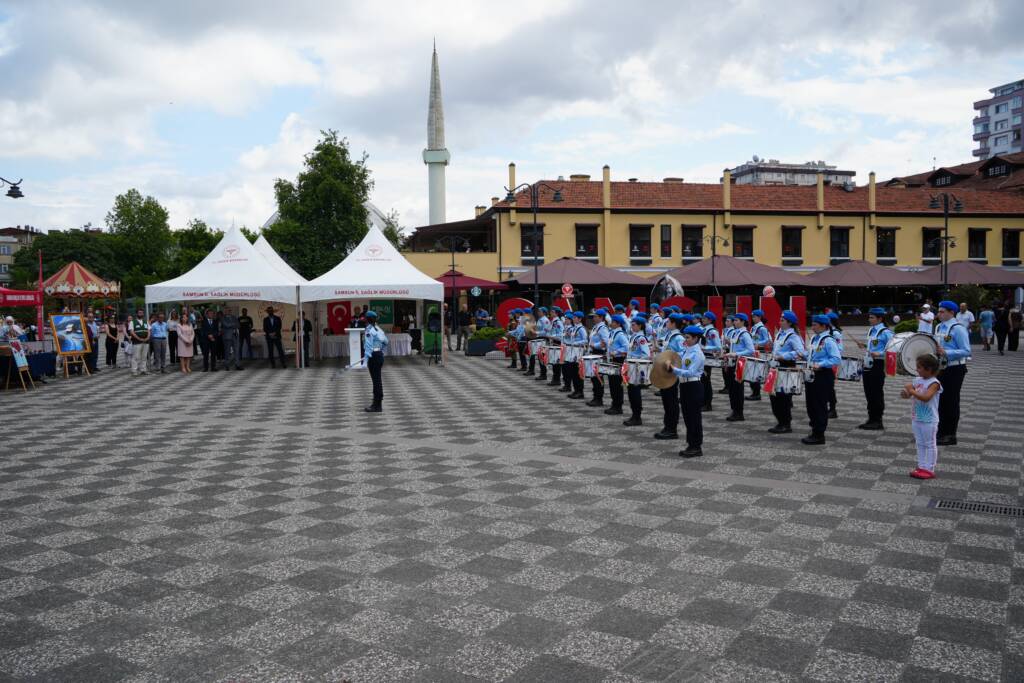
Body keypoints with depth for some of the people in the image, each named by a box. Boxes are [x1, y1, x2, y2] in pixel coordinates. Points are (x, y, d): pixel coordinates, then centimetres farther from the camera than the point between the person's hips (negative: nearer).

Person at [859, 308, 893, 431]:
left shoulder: (886, 332, -11)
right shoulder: (871, 331, 13)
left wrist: (879, 354, -28)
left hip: (878, 365, -8)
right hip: (868, 365, 8)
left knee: (877, 393, -2)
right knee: (869, 393, 11)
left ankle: (878, 421, 6)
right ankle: (871, 419, 18)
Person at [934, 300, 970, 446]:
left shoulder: (958, 329, -15)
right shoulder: (938, 327, 10)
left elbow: (966, 351, -19)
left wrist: (946, 353, -27)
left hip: (954, 370, -8)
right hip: (941, 368, 8)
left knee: (951, 401, 0)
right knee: (941, 400, 15)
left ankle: (950, 436, 9)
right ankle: (941, 432, 26)